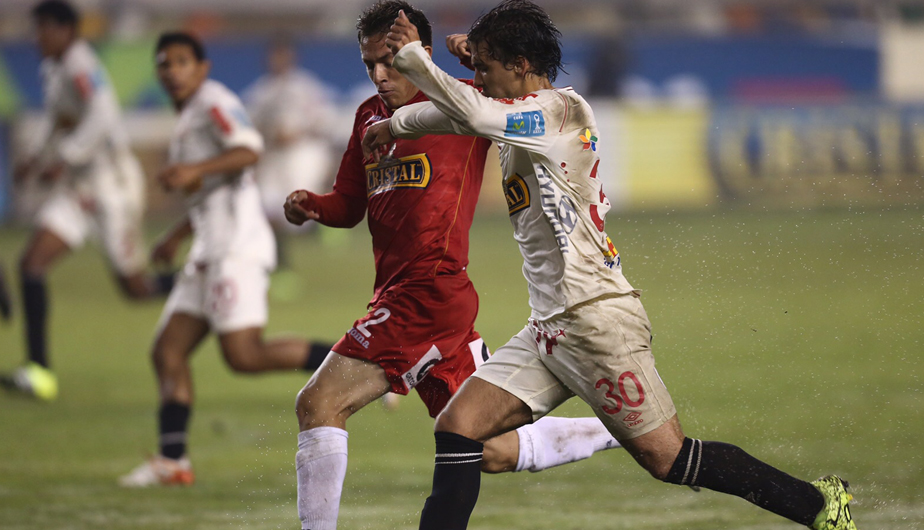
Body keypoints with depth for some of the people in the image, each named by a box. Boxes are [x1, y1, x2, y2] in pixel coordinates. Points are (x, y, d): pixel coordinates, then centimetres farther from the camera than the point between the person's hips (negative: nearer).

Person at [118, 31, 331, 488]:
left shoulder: (213, 101, -3)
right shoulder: (186, 122, 26)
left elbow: (248, 150, -20)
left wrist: (194, 171, -30)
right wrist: (175, 237, 35)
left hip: (237, 243, -10)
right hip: (210, 252, 10)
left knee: (244, 355, -19)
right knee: (168, 351, 3)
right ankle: (172, 460, 0)